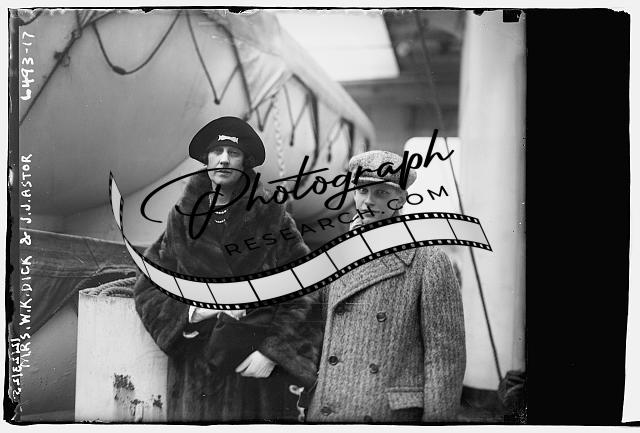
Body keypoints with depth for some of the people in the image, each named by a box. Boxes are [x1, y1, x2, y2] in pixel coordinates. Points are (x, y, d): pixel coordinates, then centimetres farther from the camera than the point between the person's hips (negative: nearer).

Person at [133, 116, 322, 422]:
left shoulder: (272, 219, -1)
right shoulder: (182, 219, 5)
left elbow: (302, 295, -3)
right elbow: (147, 290, 5)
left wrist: (273, 351, -12)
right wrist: (192, 312, -12)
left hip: (259, 366, -1)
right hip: (196, 366, 2)